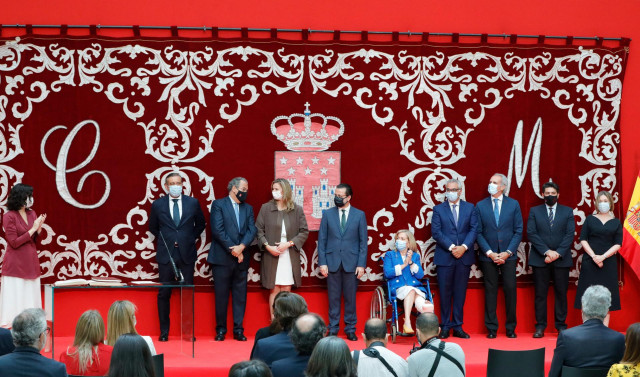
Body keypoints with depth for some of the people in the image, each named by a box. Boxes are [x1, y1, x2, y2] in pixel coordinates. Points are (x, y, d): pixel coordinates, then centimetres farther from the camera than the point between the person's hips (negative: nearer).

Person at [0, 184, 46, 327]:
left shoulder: (31, 213, 9)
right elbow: (14, 242, -14)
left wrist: (39, 228, -6)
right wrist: (32, 229, -15)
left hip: (31, 263, 6)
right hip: (16, 265, -6)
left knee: (31, 298, 8)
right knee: (15, 298, -3)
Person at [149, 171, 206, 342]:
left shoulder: (193, 203, 4)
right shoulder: (158, 205, 3)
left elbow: (200, 224, 18)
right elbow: (153, 227, 17)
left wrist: (190, 238, 7)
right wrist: (166, 240, 8)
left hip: (187, 253, 0)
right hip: (166, 255, 0)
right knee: (164, 294, 2)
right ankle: (164, 332, 10)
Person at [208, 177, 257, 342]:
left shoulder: (248, 208, 16)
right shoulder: (218, 205, 1)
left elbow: (252, 230, 4)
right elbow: (217, 230, -9)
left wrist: (241, 247, -13)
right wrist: (233, 250, -12)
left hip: (241, 258, 4)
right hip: (222, 258, -4)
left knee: (240, 296, 4)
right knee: (221, 296, 0)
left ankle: (238, 330, 8)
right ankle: (221, 330, 8)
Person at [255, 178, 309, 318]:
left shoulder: (297, 210, 2)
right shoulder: (266, 208, 2)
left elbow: (304, 232, 3)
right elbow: (259, 230, 2)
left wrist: (289, 243, -10)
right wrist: (267, 246, -12)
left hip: (290, 256, 0)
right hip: (271, 255, 0)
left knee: (286, 290, 2)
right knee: (274, 290, 0)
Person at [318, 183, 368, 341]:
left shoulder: (359, 215, 4)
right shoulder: (327, 214, 7)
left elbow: (363, 241, 4)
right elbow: (322, 239, 6)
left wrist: (361, 264, -3)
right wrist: (322, 262, -2)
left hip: (351, 263, -1)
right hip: (332, 262, 1)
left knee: (350, 298, 3)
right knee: (333, 298, 3)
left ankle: (350, 329, 12)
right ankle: (333, 329, 10)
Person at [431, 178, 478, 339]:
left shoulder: (470, 208, 9)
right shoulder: (438, 209, 5)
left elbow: (474, 229, 2)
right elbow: (436, 232, -3)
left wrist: (464, 247, -12)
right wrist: (451, 247, -13)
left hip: (464, 256, 1)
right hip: (444, 257, -1)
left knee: (460, 293, 4)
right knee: (445, 293, 1)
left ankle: (458, 327, 9)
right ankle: (445, 327, 7)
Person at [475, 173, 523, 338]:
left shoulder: (513, 204, 5)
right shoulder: (480, 206, 5)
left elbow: (518, 231, 2)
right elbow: (478, 232, 3)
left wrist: (507, 252, -8)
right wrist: (490, 253, -8)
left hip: (508, 255, 0)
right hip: (488, 255, 0)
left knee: (510, 289, -2)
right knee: (490, 291, 2)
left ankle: (511, 328, 8)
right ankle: (491, 329, 8)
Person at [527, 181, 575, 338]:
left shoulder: (567, 211, 9)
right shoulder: (534, 211, 9)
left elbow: (570, 234, 1)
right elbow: (531, 233, -1)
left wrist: (558, 253, -11)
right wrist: (546, 251, -12)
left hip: (561, 259, 0)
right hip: (539, 259, 0)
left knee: (561, 293, 2)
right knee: (540, 294, 0)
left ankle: (561, 325, 10)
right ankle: (540, 326, 5)